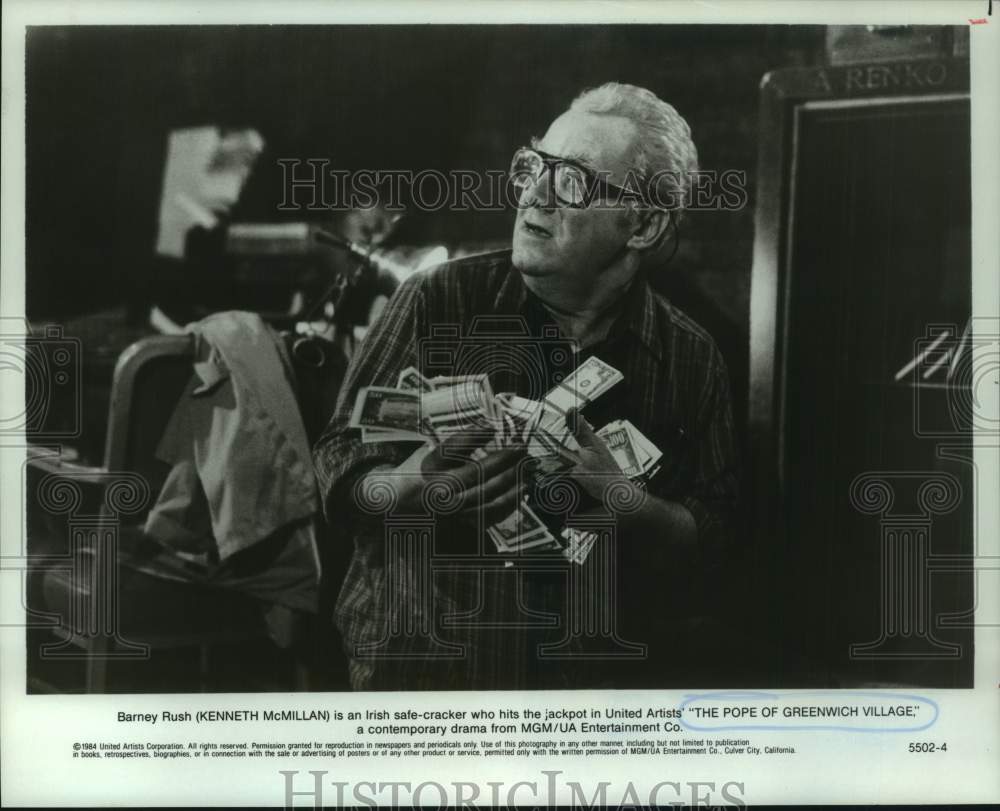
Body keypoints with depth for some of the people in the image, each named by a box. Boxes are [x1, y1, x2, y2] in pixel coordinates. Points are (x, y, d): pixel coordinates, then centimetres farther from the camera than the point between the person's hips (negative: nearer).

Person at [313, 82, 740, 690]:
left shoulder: (691, 360, 3)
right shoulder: (438, 302, -2)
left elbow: (710, 546, 4)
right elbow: (340, 469, 1)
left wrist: (631, 503, -15)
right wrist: (404, 489, -20)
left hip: (604, 674, 1)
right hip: (420, 665, 0)